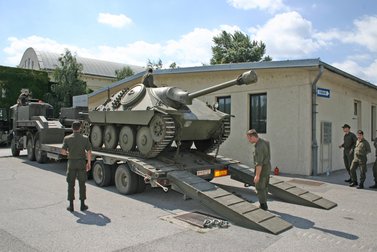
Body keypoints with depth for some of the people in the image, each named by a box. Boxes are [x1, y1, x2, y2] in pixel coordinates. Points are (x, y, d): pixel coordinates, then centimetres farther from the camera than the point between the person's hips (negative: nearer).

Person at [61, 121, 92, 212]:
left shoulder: (67, 138, -4)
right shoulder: (85, 138, -5)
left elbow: (63, 151, -7)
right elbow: (89, 152, -7)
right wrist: (89, 163, 4)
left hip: (71, 163, 0)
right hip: (81, 163, 0)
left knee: (71, 184, 9)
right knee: (82, 184, 9)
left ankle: (71, 205, 13)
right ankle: (82, 205, 14)